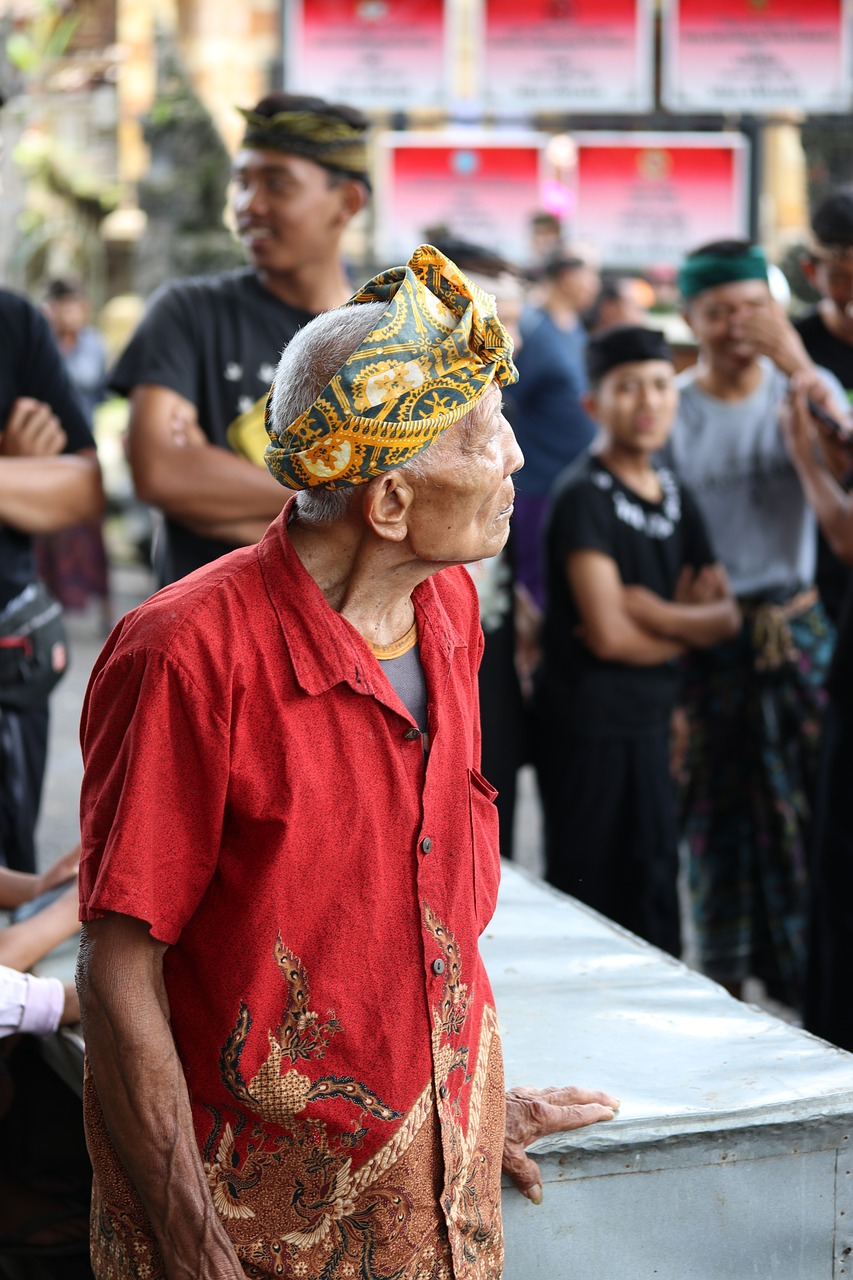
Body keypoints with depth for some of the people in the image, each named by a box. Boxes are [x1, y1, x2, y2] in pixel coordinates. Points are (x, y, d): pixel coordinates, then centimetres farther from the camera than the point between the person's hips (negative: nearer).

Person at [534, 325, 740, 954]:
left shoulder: (674, 495, 10)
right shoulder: (584, 495, -12)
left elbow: (727, 616, 5)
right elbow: (607, 634, -21)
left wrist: (652, 611, -11)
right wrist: (686, 627, -6)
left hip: (651, 719, 7)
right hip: (589, 725, -7)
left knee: (653, 884, 13)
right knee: (590, 898, 1)